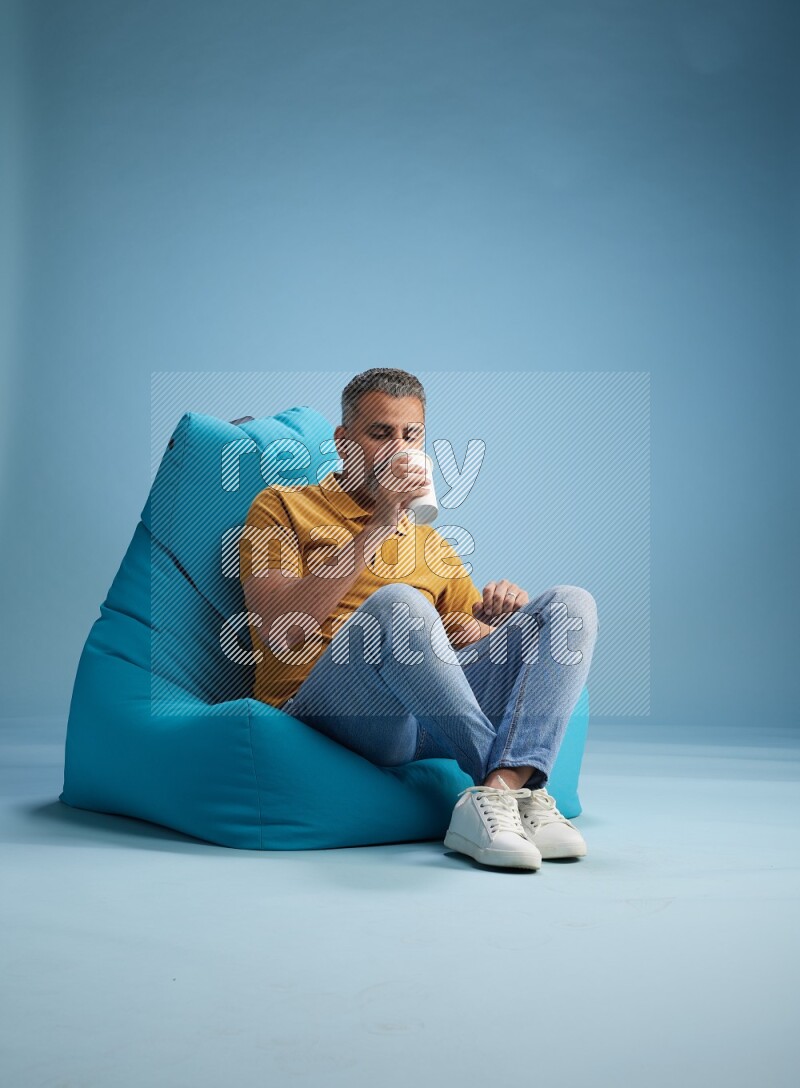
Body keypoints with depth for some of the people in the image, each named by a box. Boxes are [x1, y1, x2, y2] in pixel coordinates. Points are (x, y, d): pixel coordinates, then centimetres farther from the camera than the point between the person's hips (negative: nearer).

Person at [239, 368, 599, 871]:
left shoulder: (432, 544, 29)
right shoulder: (283, 507, 12)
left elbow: (472, 641, 21)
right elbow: (280, 632, -5)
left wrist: (493, 617, -4)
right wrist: (377, 529, -8)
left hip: (430, 711, 5)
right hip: (322, 703, -5)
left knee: (571, 606, -12)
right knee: (398, 603, -36)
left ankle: (496, 795, -32)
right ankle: (522, 786, -25)